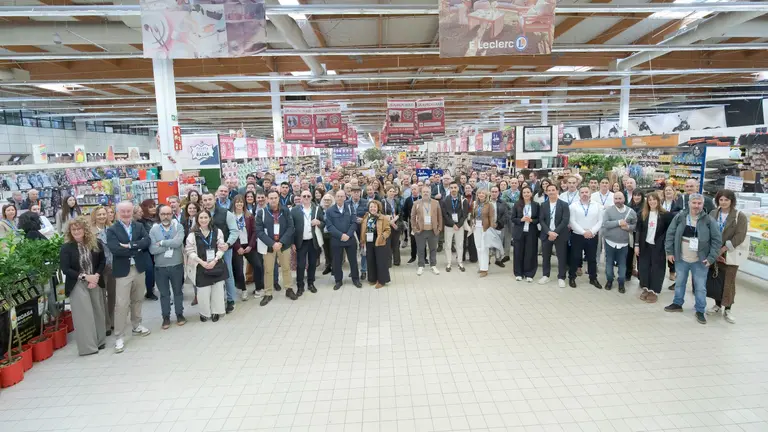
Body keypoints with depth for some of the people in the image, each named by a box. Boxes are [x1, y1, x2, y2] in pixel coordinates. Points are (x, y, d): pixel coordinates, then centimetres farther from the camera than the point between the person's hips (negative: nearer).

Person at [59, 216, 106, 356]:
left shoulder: (96, 244, 0)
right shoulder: (66, 247, -7)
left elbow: (102, 261, 6)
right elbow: (65, 269, -10)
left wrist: (96, 276, -9)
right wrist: (85, 276, -17)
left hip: (95, 282, 3)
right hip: (77, 285, -3)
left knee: (98, 312, 9)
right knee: (84, 314, -2)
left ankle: (99, 341, 24)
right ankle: (87, 346, 6)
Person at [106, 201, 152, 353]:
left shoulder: (139, 226, 6)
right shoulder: (112, 230, -6)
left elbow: (147, 241, -10)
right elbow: (114, 249, -20)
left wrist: (130, 245, -21)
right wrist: (137, 248, -16)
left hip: (139, 269, 4)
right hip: (123, 271, -4)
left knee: (137, 300, 18)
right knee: (121, 305, -3)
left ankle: (137, 326, 34)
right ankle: (119, 337, 5)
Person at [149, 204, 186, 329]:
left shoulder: (178, 227, -6)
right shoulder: (154, 230, -4)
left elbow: (178, 242, -23)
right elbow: (152, 249, -15)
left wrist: (161, 243, -15)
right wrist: (170, 245, -18)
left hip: (177, 265, 0)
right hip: (160, 267, 1)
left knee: (178, 291, 15)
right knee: (164, 293, 13)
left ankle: (179, 314, 30)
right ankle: (166, 317, 28)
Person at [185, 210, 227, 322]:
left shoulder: (217, 232, 1)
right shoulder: (193, 234, -3)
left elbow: (221, 248, 0)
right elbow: (190, 251, -3)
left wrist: (214, 260, -13)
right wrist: (202, 262, -13)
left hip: (216, 265, 2)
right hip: (201, 267, -1)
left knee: (217, 289, 6)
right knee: (203, 291, 0)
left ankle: (216, 311, 21)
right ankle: (204, 313, 20)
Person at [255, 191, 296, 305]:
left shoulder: (286, 210, -4)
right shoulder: (261, 212, -7)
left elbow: (290, 228, -5)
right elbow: (259, 231, -10)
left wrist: (281, 242, -16)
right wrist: (272, 243, -20)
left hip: (284, 244, 1)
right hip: (269, 245, -1)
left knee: (286, 268, 13)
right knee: (268, 270, 7)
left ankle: (288, 289, 30)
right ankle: (268, 294, 20)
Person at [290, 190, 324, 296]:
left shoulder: (318, 209, 4)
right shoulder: (295, 210, -2)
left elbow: (324, 224, 7)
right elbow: (291, 227, -3)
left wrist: (318, 222, -17)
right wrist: (292, 242, -8)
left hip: (314, 241, 2)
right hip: (301, 242, -2)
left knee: (312, 263, 11)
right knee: (300, 265, 0)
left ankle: (311, 283, 25)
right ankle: (300, 286, 11)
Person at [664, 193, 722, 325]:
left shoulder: (709, 220, -9)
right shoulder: (680, 217, -5)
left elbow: (717, 240, -6)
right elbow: (670, 234, 0)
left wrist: (711, 258, -11)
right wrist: (669, 252, -2)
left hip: (700, 261, -2)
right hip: (681, 259, 2)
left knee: (700, 287, 6)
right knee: (679, 283, 17)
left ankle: (700, 311, 20)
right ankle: (677, 304, 34)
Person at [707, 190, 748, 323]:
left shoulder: (740, 216, -6)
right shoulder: (712, 214, 3)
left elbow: (739, 236, -13)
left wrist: (723, 249, -18)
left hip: (730, 255, -3)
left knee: (729, 282, 1)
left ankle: (727, 309, 12)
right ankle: (717, 305, 24)